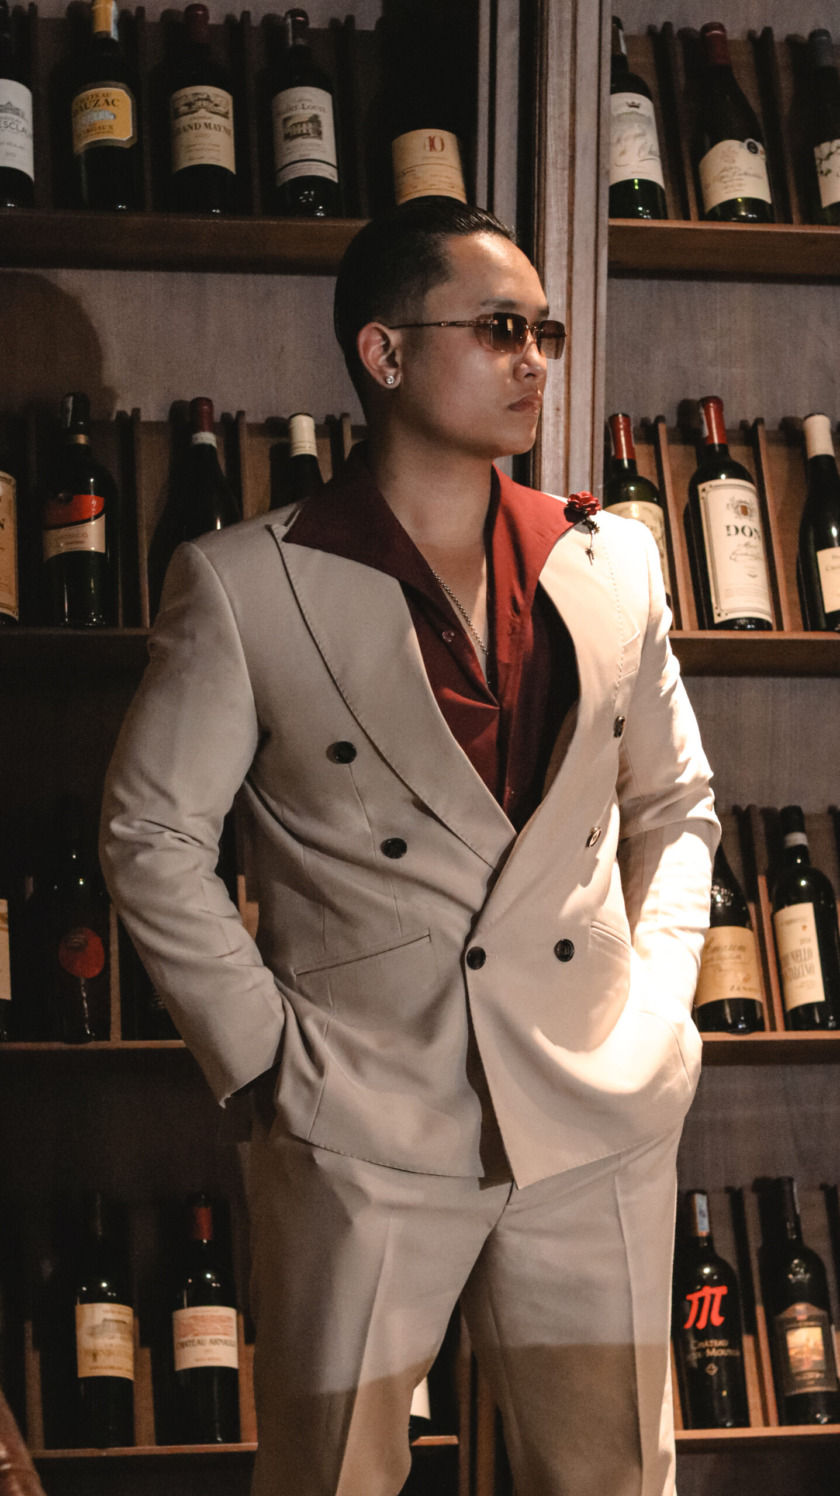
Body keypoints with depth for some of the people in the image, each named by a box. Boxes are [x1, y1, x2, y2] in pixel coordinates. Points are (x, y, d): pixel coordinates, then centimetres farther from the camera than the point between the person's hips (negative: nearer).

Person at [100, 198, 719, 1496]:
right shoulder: (245, 585, -3)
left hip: (599, 1120, 3)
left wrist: (658, 999, 5)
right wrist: (259, 1053, -4)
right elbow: (152, 835, 1)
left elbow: (674, 803, 18)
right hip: (361, 1130, -3)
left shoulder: (614, 567, 8)